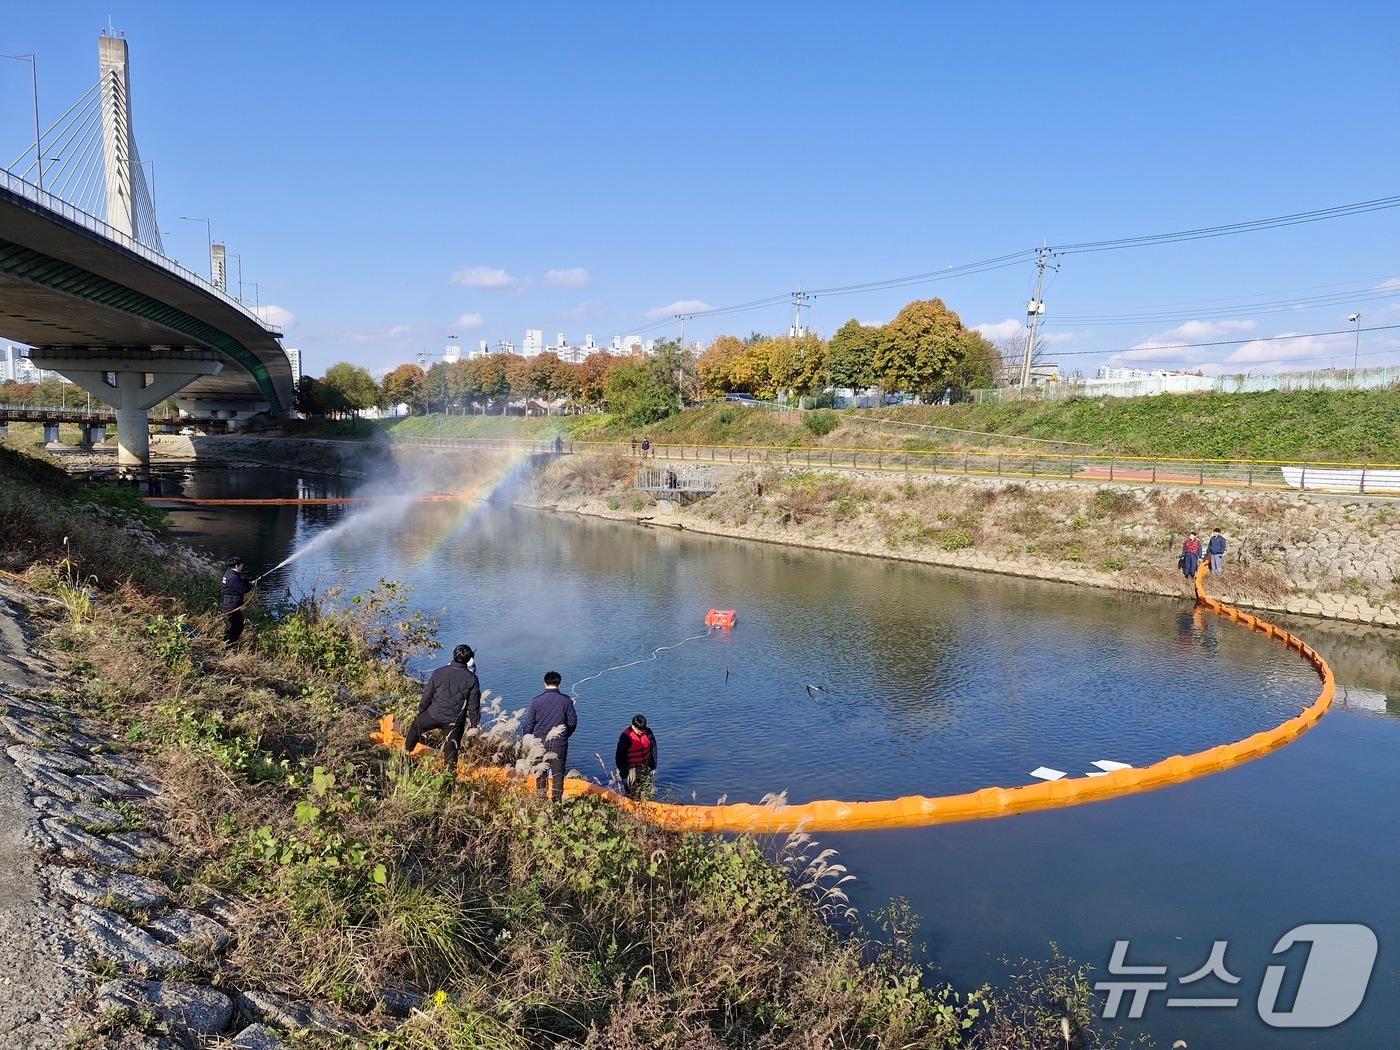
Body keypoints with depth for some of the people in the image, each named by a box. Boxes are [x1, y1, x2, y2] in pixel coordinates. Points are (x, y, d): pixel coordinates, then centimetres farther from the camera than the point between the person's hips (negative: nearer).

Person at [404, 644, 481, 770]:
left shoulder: (439, 672, -5)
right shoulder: (471, 679, -9)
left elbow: (427, 695, 3)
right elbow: (474, 704, -3)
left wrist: (421, 711, 18)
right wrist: (474, 723, 9)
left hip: (434, 714, 1)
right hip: (455, 721, -1)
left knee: (415, 727, 29)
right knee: (452, 748, 11)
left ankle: (406, 752, 44)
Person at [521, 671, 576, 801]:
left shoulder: (537, 701, -7)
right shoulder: (566, 700, -6)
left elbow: (528, 723, -2)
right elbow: (573, 722, 2)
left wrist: (525, 738, 13)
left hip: (540, 743, 0)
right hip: (560, 745, 0)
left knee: (541, 775, 12)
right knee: (558, 774, 8)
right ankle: (556, 801, 9)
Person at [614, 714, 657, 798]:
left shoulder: (648, 732, -5)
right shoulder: (626, 737, -20)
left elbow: (653, 749, 10)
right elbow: (620, 757, -15)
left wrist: (653, 766, 13)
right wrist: (624, 775, -13)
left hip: (646, 767, 5)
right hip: (632, 769, -5)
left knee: (647, 792, 13)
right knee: (634, 796, -2)